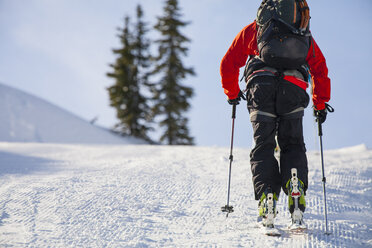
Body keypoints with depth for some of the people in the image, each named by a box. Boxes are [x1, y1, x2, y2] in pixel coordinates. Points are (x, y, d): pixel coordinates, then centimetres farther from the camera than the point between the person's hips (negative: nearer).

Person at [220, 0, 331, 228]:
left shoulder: (253, 29, 27)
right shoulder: (306, 35, 31)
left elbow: (229, 63, 24)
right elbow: (320, 69, 28)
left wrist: (232, 93, 37)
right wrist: (321, 103, 33)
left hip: (262, 87, -1)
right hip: (293, 89, 1)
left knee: (263, 146, 5)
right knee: (293, 145, 11)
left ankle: (267, 199, -11)